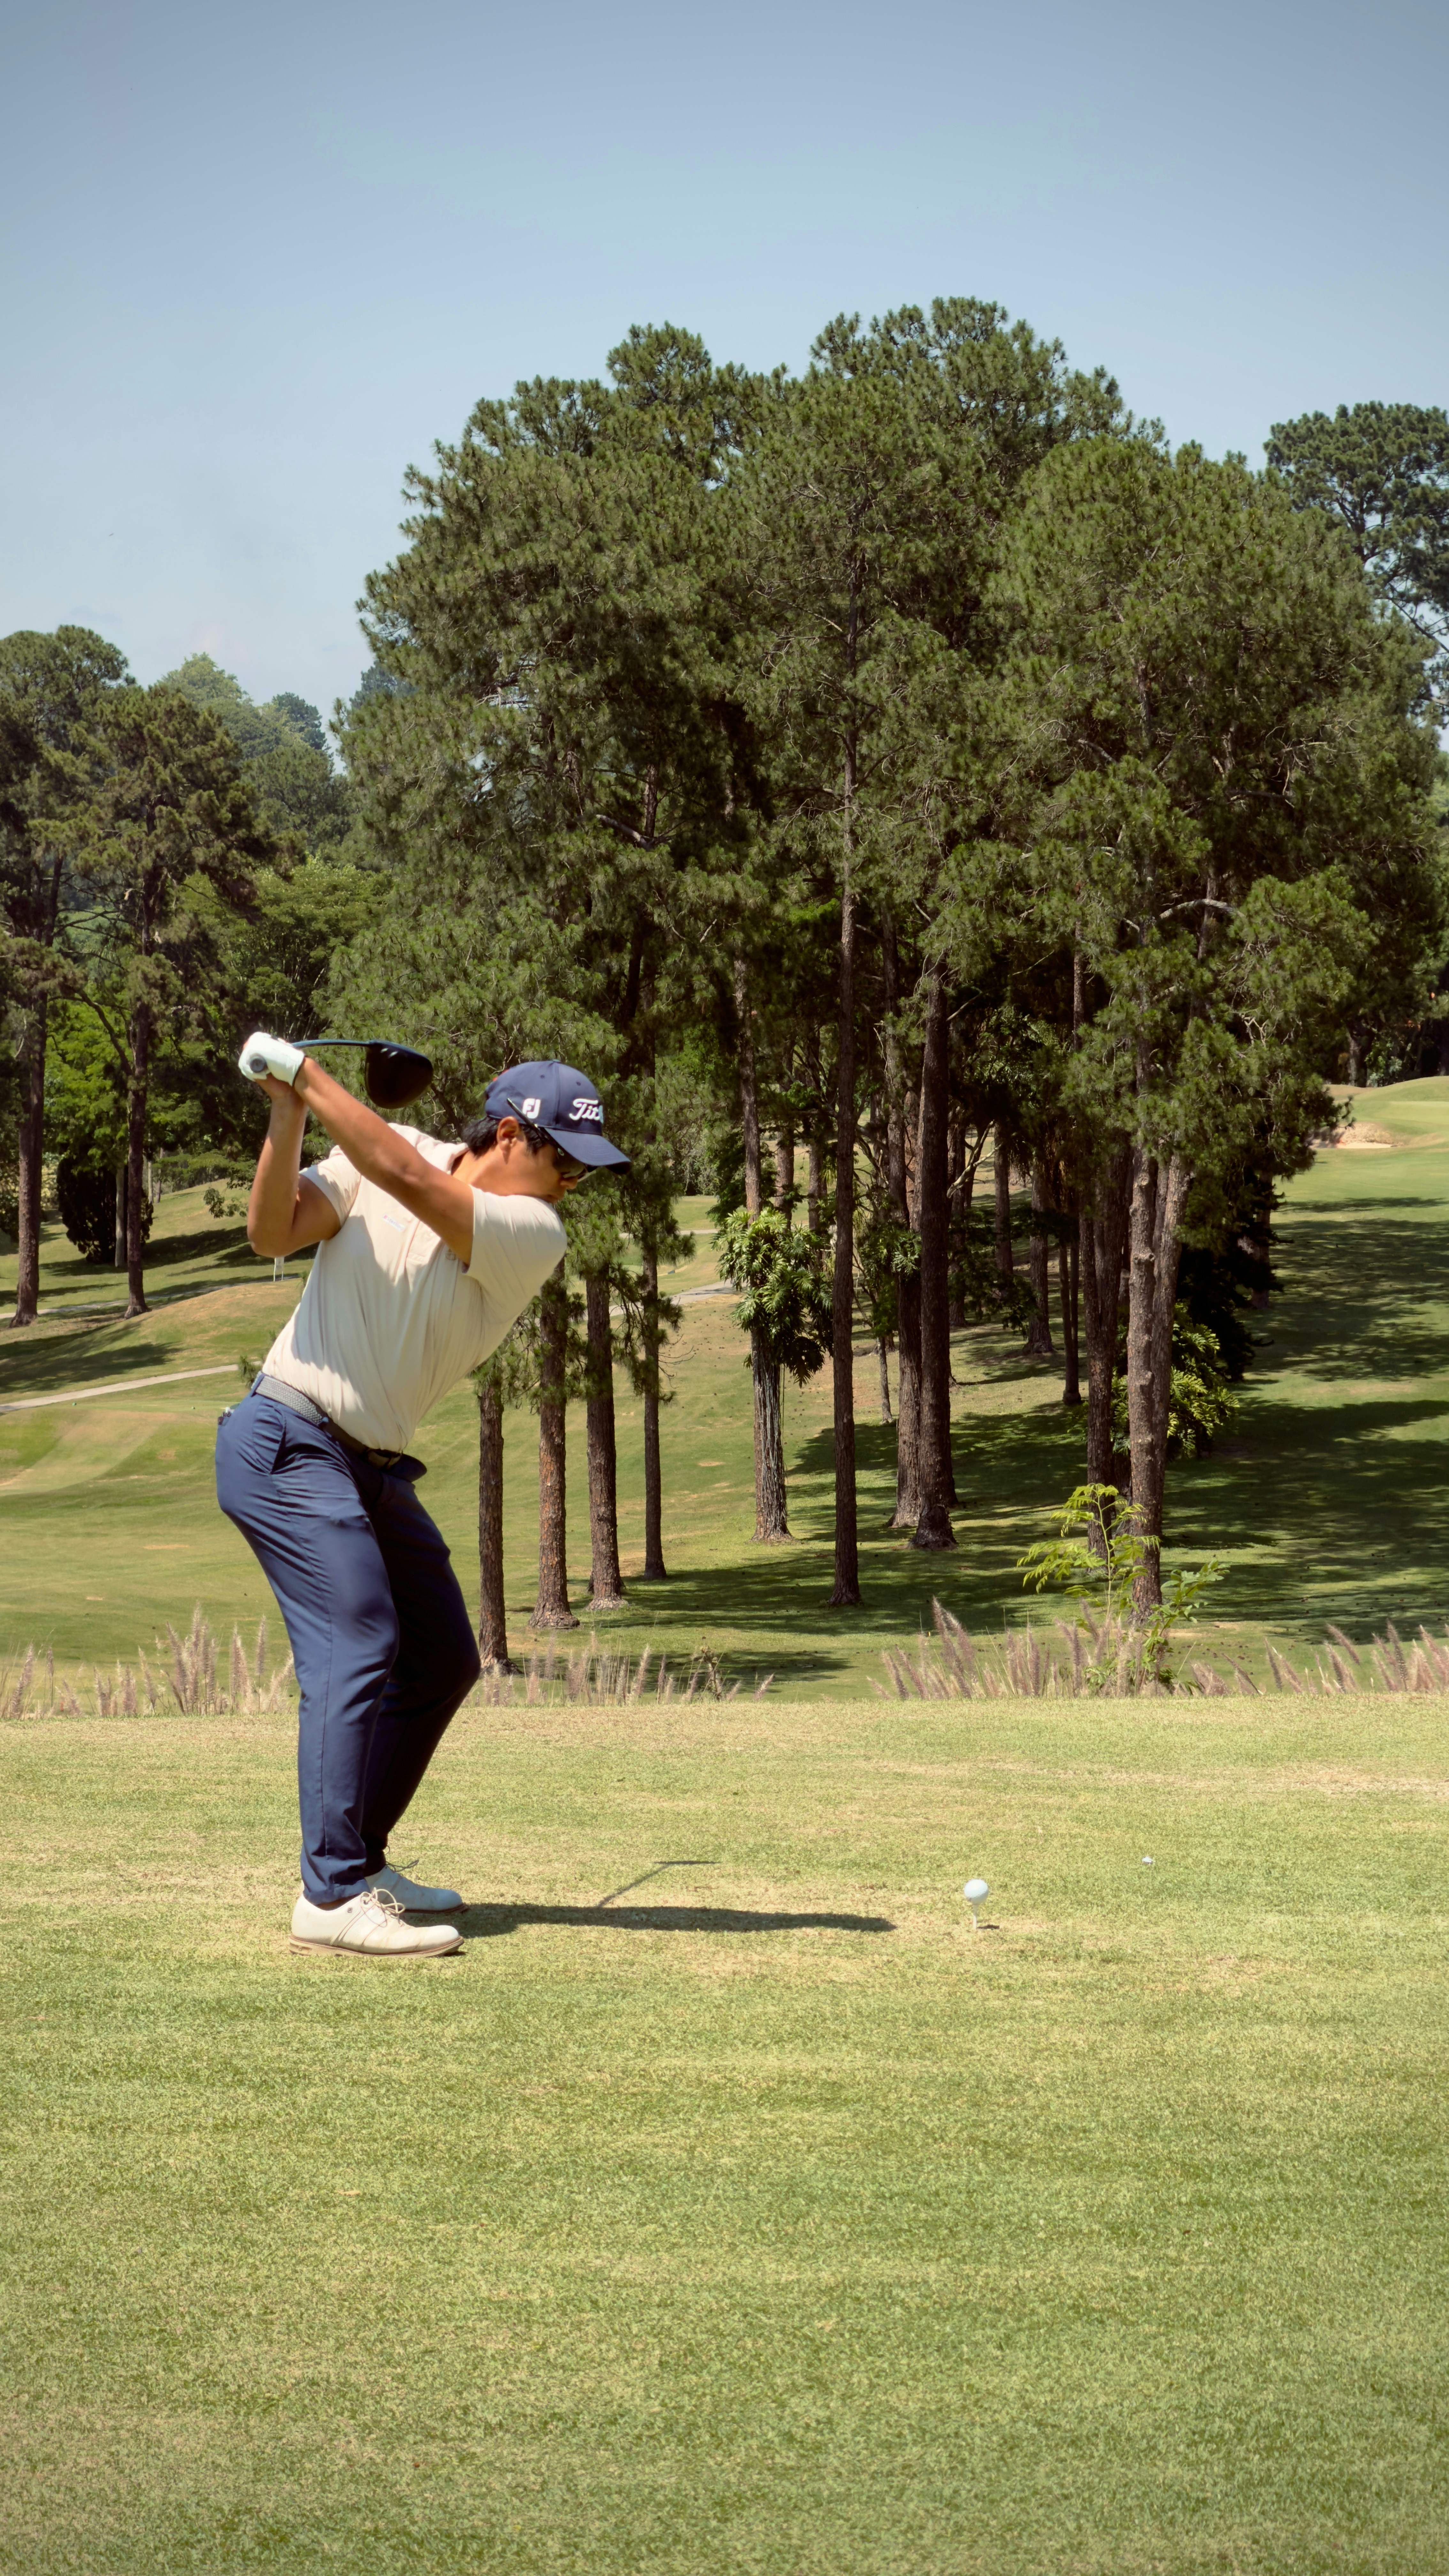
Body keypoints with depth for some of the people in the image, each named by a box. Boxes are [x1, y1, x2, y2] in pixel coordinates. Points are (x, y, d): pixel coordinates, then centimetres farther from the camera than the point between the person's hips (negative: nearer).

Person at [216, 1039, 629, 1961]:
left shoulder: (533, 1235, -6)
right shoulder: (376, 1156, -7)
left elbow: (408, 1178, -21)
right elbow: (274, 1233, -15)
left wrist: (307, 1073, -20)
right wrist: (287, 1116, -26)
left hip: (377, 1467, 6)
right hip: (289, 1444, -6)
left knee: (443, 1660, 10)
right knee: (358, 1647, -18)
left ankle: (355, 1859, 23)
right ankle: (333, 1899, -20)